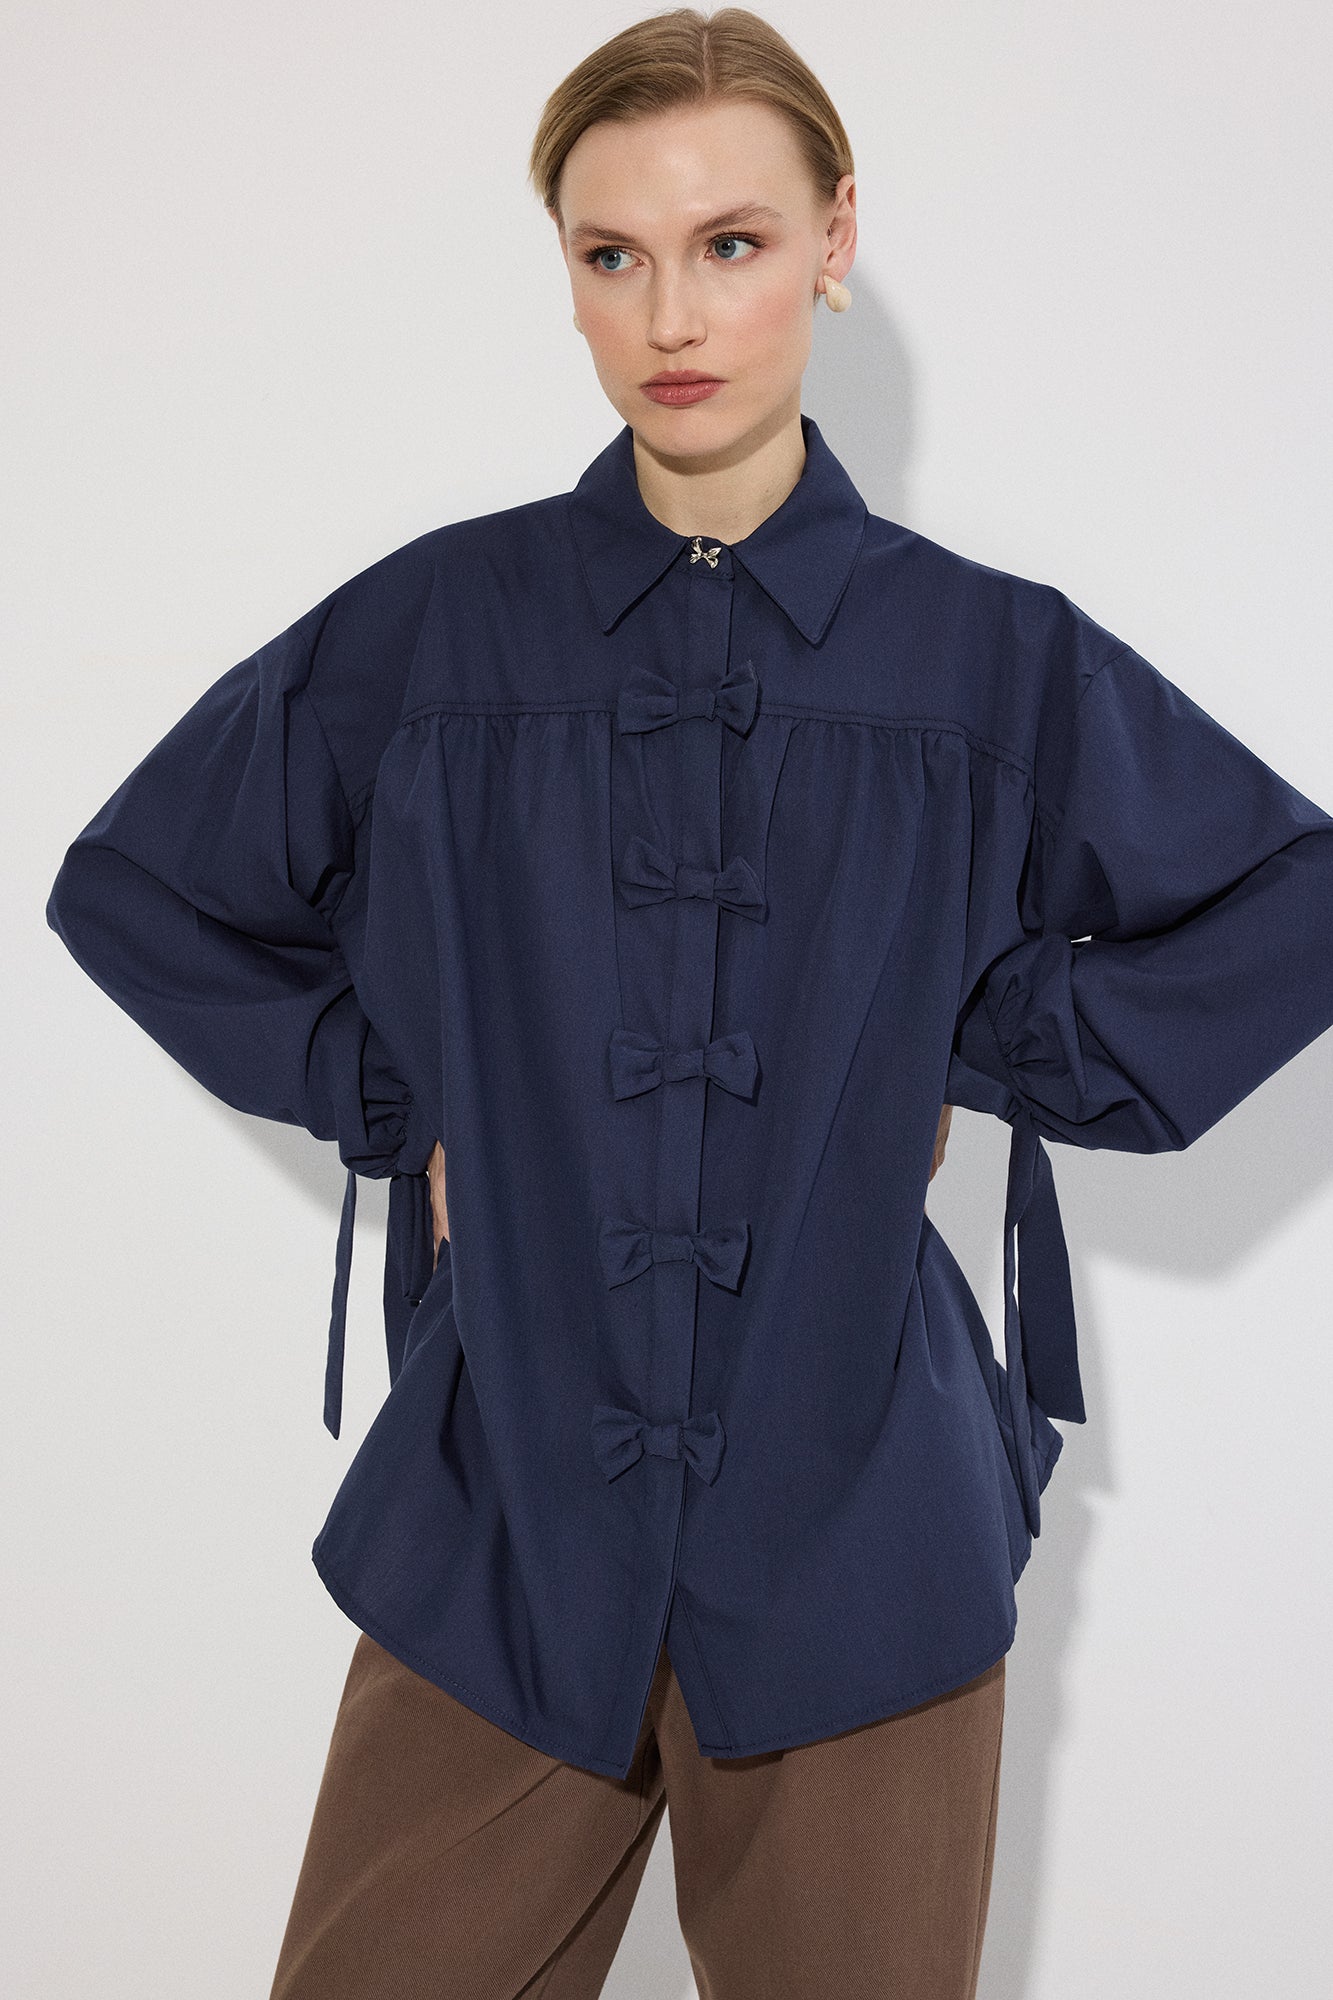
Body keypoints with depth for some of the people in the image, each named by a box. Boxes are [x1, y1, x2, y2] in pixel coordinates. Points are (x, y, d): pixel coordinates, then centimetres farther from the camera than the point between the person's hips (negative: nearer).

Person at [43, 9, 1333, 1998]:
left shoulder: (992, 658, -1)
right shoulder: (432, 628, 0)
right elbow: (132, 885, 12)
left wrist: (1005, 1062, 0)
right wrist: (385, 1095, 2)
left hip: (858, 1529, 0)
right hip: (498, 1523, 1)